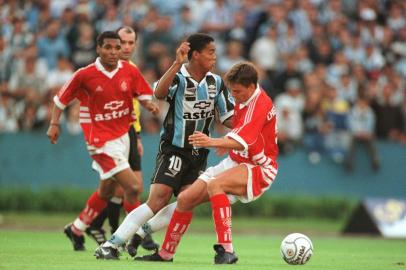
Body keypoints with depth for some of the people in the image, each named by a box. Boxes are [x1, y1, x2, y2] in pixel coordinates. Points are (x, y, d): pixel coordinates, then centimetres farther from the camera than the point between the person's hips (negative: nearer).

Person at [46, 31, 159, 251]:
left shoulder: (130, 71, -2)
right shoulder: (85, 75, -11)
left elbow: (144, 96, 0)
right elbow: (61, 98, 1)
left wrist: (150, 105, -21)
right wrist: (54, 124, -3)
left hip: (123, 135, 6)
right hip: (101, 141, -6)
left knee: (106, 190, 19)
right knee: (132, 187, -15)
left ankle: (76, 229, 38)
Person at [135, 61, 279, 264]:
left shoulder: (260, 104, -22)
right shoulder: (243, 101, 6)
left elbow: (242, 141, -37)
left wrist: (212, 142, -51)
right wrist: (227, 144, 6)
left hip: (258, 169, -9)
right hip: (235, 162, 9)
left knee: (214, 185, -37)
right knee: (185, 199, 3)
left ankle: (226, 250, -39)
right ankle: (166, 253, 20)